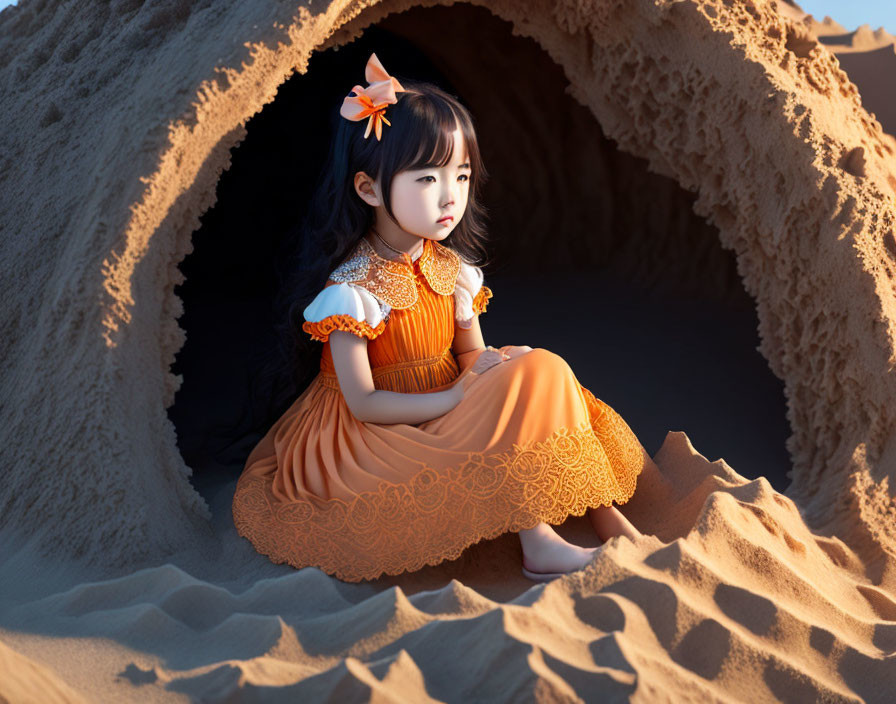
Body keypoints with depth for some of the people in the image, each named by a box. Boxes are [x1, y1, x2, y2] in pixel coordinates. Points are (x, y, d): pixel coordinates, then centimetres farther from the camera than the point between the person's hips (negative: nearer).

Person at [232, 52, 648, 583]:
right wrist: (457, 396, -26)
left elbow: (470, 353, 11)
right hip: (385, 439, -7)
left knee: (538, 369, -10)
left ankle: (606, 514, -9)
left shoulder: (454, 269, 1)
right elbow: (363, 403, -21)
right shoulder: (352, 291, -20)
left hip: (448, 411, 8)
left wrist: (492, 365, -15)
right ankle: (538, 544, -23)